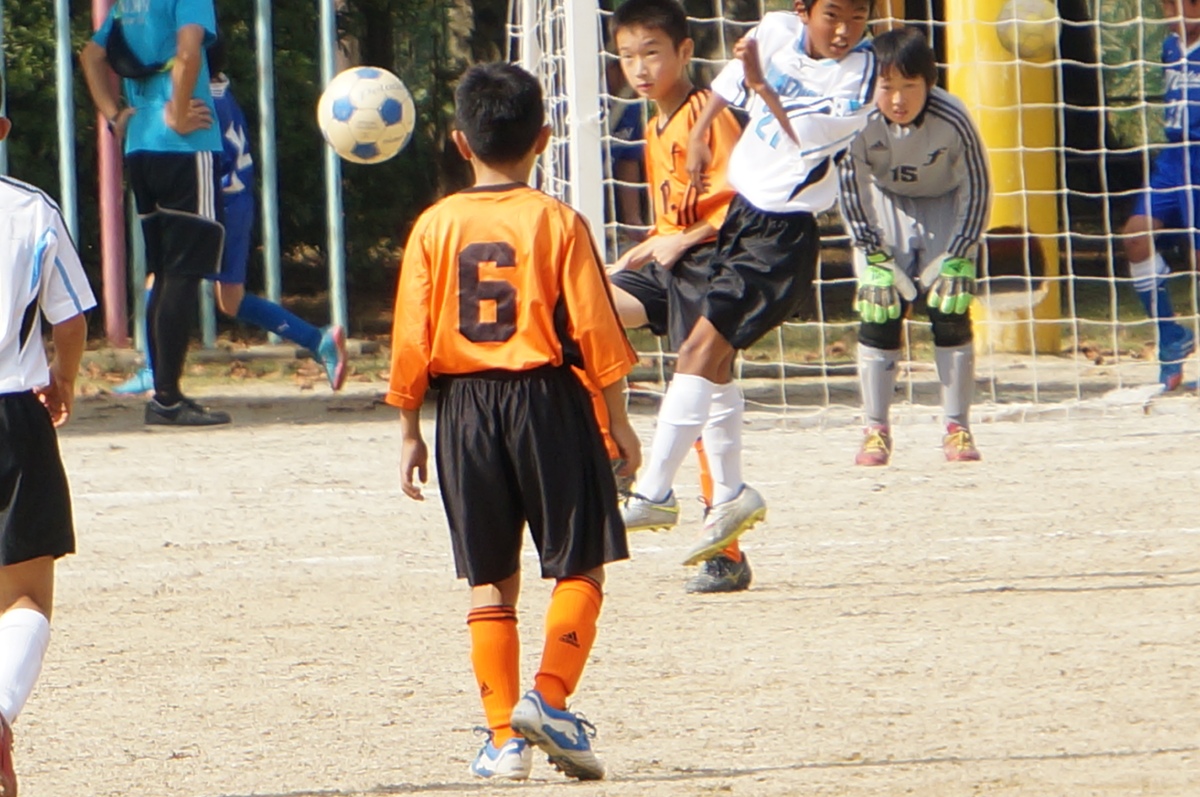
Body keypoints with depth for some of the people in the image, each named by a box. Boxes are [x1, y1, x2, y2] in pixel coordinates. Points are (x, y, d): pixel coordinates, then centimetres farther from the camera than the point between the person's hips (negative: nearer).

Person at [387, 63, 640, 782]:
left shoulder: (436, 226, 0)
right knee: (580, 566, 6)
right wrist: (618, 423, 4)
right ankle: (550, 700, -11)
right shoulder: (558, 222, -6)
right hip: (548, 399, -2)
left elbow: (412, 342, 1)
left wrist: (410, 433, 10)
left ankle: (504, 736, 6)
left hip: (465, 404, 3)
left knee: (490, 580, 9)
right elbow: (596, 331, -6)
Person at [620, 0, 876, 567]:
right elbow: (730, 82, 21)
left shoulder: (858, 76, -16)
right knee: (714, 360, 12)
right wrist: (699, 135, 17)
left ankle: (653, 494, -17)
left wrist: (761, 84, -34)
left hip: (784, 231, -7)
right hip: (737, 212, 7)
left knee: (702, 349, -16)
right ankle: (729, 495, 25)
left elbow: (804, 141, -28)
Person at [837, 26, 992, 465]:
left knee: (950, 312, -10)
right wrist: (874, 257, -18)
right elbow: (852, 189, -15)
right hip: (884, 207, 1)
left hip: (947, 208, -1)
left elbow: (976, 189, -17)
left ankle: (957, 428, 0)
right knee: (878, 313, -10)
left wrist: (959, 259, -19)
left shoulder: (952, 119, -30)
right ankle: (875, 431, -1)